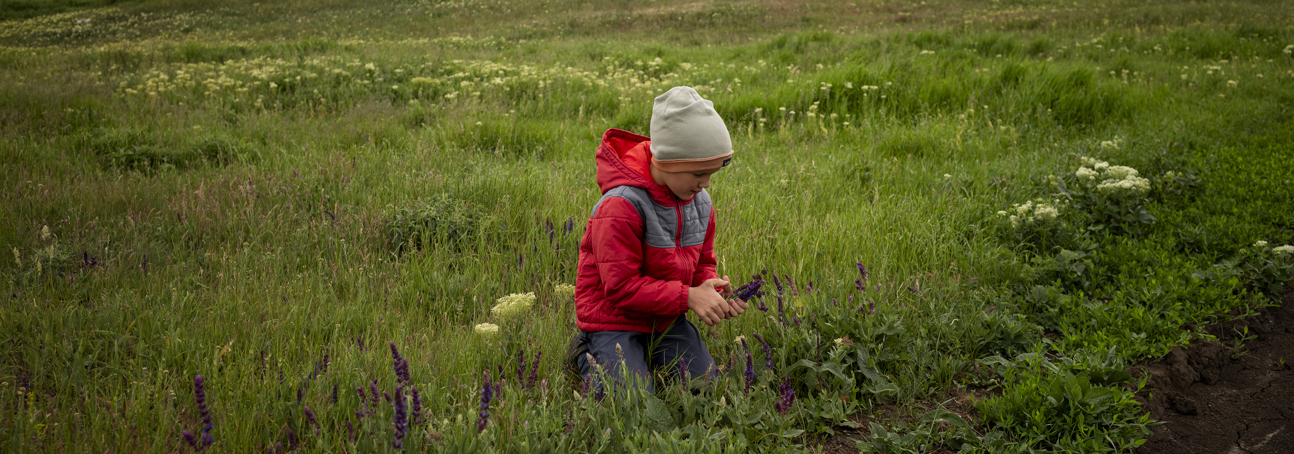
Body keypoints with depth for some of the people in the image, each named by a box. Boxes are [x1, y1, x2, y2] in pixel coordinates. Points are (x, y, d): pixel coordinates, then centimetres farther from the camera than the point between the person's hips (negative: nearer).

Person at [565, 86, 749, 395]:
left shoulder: (700, 203, -2)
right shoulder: (621, 206, -27)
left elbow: (702, 263, 10)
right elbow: (621, 287, -26)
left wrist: (711, 288, -15)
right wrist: (688, 297, -30)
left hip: (666, 318, 7)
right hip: (615, 319, -7)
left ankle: (647, 356, 22)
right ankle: (588, 357, 10)